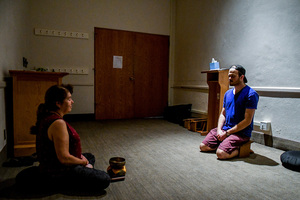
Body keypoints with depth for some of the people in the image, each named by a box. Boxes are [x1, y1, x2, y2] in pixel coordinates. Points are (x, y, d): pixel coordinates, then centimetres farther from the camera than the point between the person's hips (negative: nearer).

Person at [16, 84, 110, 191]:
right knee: (105, 179, -14)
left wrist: (79, 156, 6)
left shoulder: (47, 117, 5)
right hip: (59, 173, -10)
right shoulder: (58, 123, -28)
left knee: (90, 156, 30)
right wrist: (83, 162, -10)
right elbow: (64, 158, -28)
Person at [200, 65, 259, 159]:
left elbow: (247, 121, -16)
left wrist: (227, 133, -15)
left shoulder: (251, 94, -11)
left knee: (221, 153, -26)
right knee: (203, 146, -4)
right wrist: (219, 129, -4)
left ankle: (241, 149, 1)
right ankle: (225, 145, 14)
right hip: (224, 129, 7)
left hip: (241, 132, -7)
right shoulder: (228, 93, 12)